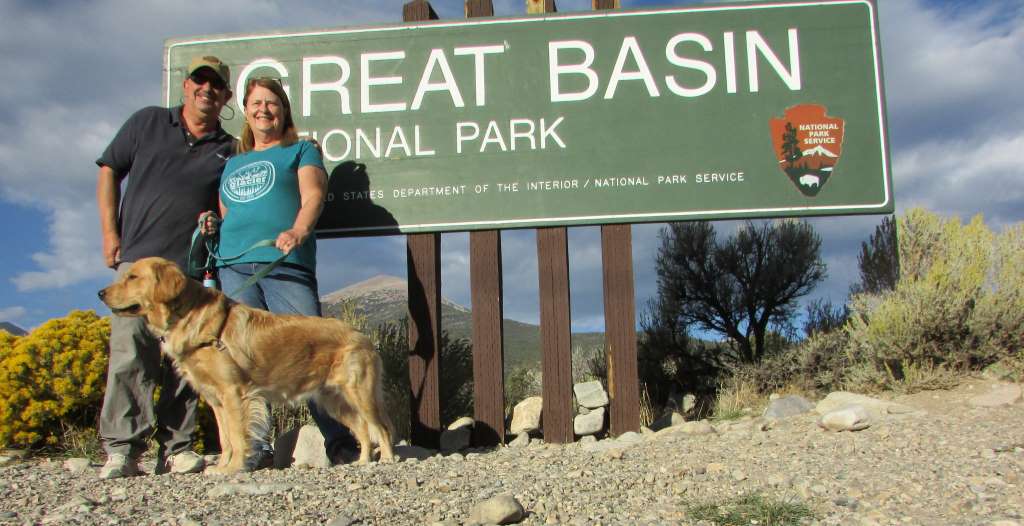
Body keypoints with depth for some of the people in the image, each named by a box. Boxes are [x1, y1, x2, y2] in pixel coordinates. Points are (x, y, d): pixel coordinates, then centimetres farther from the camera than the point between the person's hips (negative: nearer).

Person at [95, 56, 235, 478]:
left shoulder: (230, 150, 15)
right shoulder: (147, 123, 13)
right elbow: (109, 171, 15)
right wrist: (110, 233, 6)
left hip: (193, 267, 1)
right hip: (137, 257, -1)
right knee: (129, 352, -10)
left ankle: (177, 447, 6)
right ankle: (122, 448, -8)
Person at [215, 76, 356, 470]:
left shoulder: (301, 151, 15)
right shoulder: (233, 163, 28)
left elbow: (313, 194, -3)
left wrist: (299, 230, -23)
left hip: (286, 263, -4)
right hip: (233, 266, 5)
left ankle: (342, 440, -6)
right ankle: (255, 446, 1)